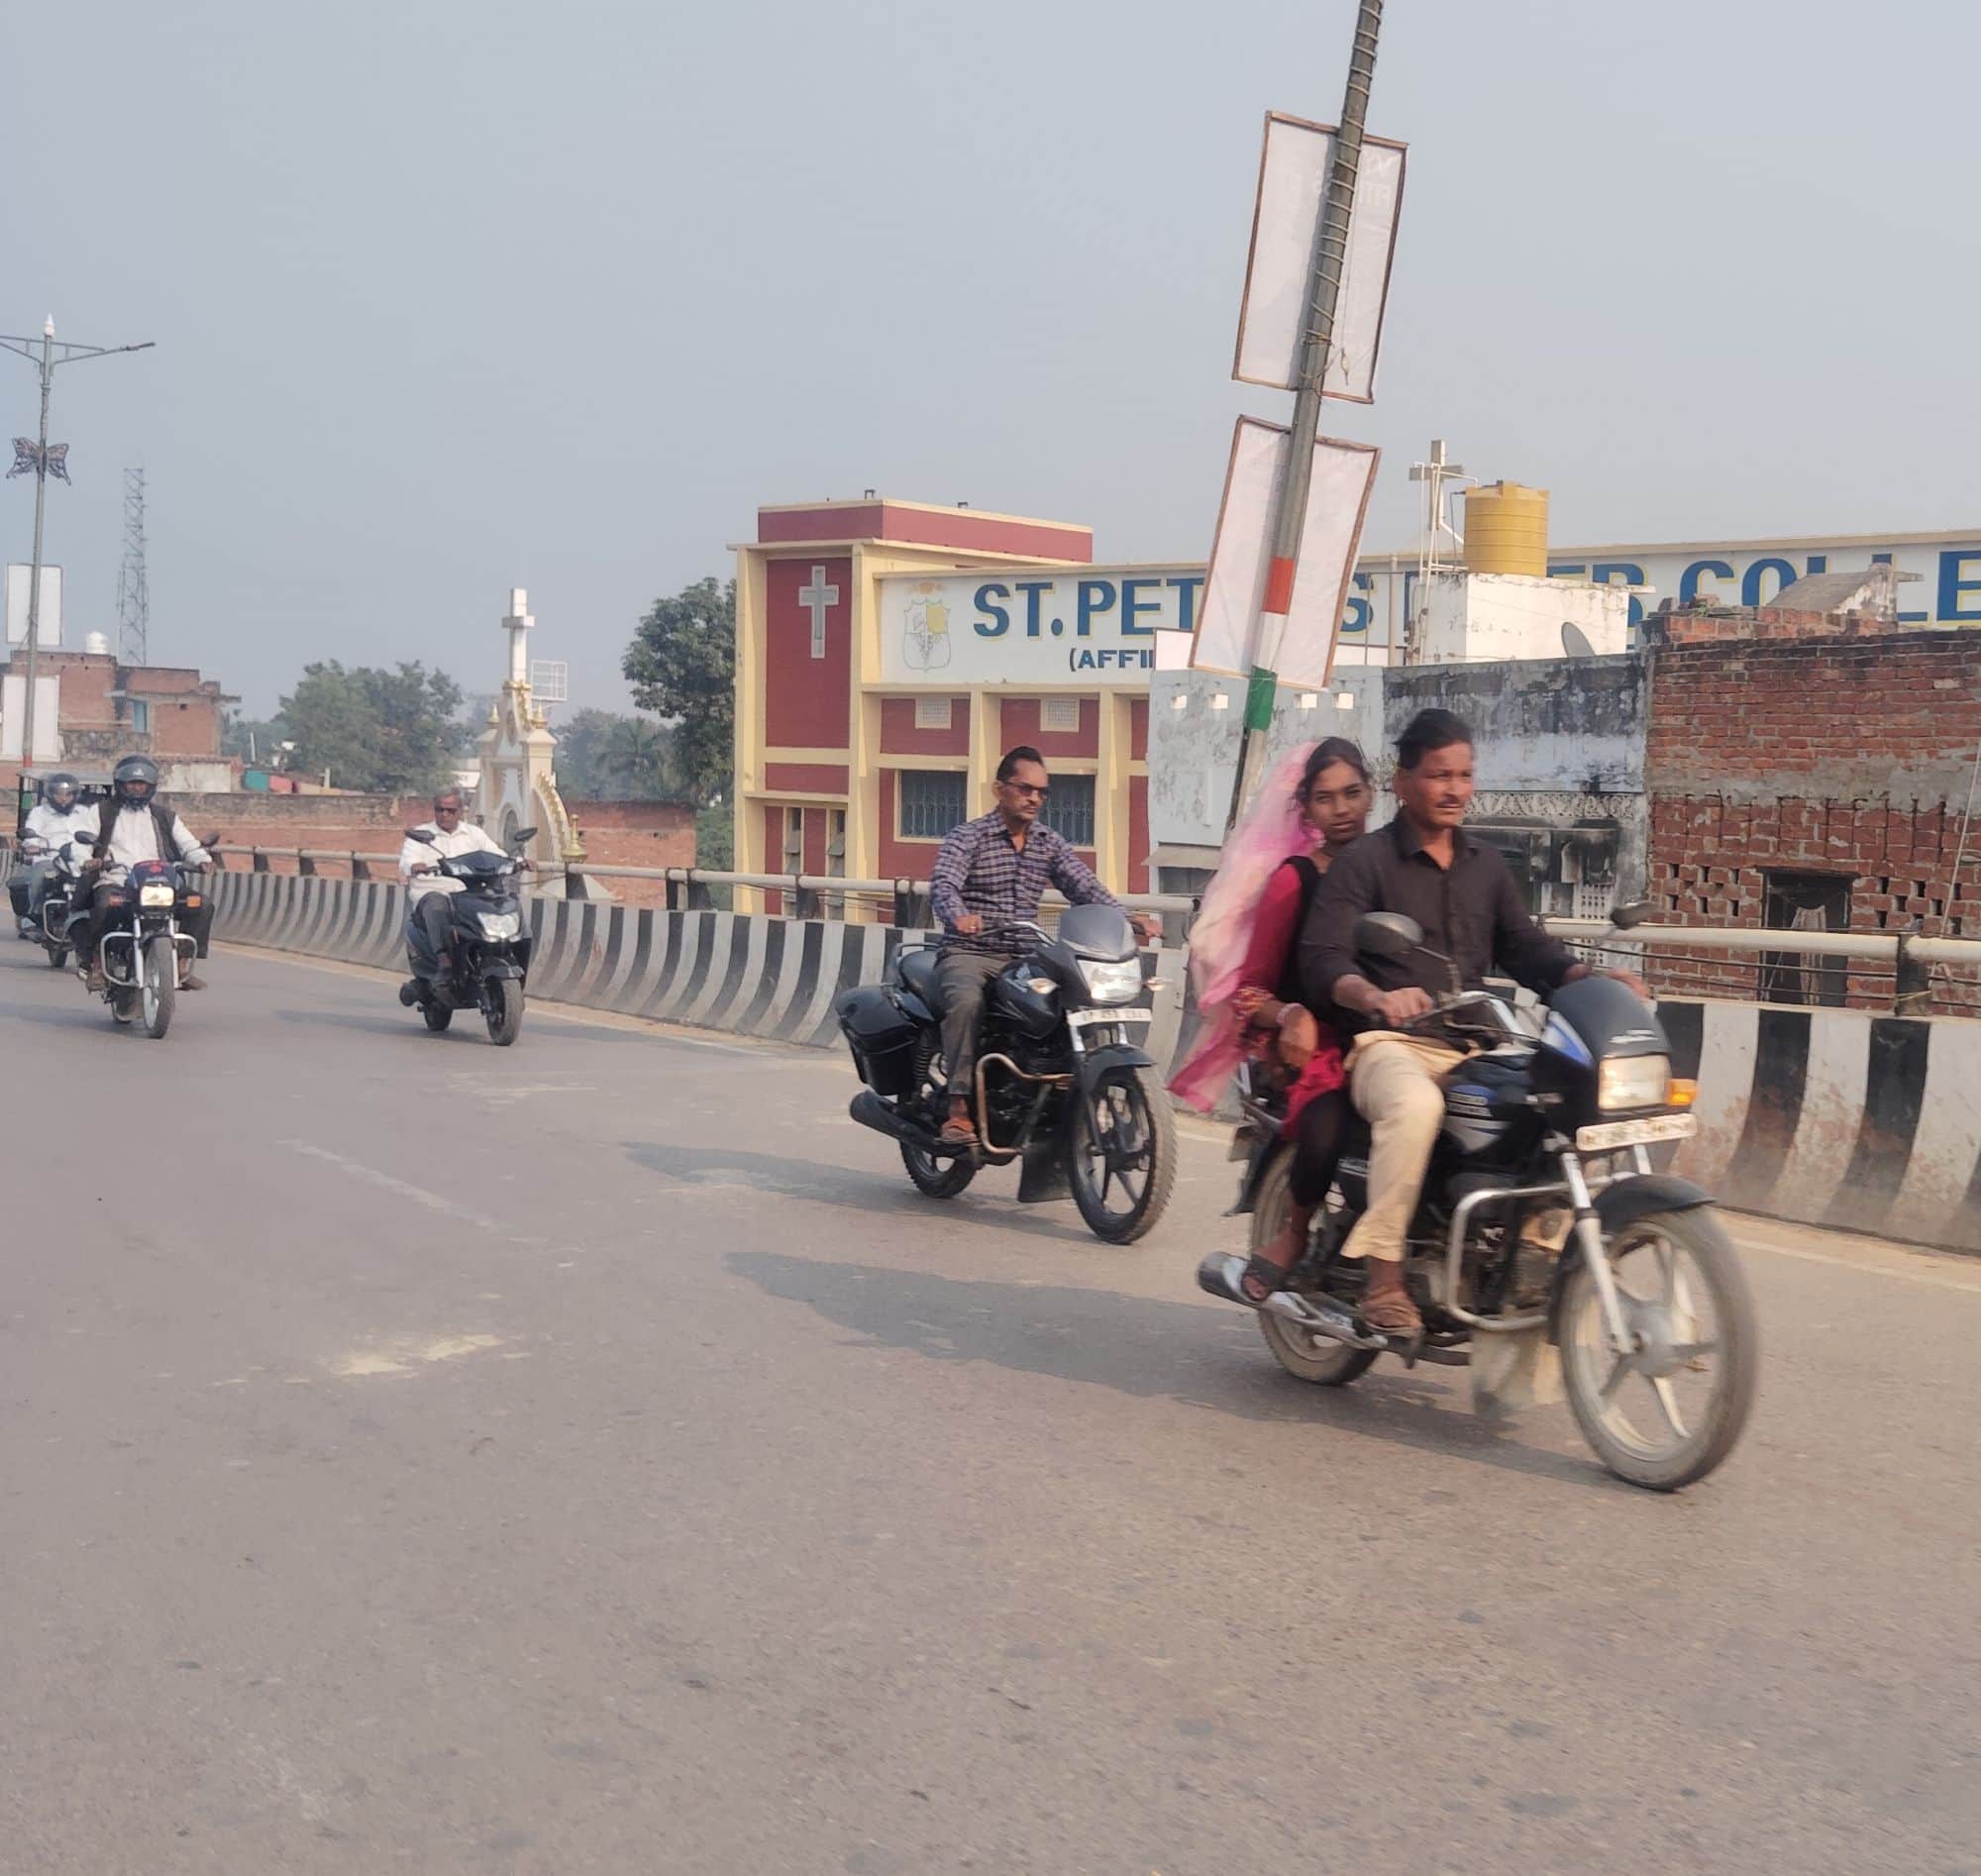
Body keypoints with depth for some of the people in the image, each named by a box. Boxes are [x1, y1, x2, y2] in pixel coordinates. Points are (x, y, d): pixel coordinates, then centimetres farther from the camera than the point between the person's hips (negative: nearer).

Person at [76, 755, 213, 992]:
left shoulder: (164, 816, 23)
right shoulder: (103, 813, 17)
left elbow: (187, 844, 15)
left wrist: (203, 859, -8)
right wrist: (86, 859, -18)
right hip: (114, 881, -3)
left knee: (202, 904, -17)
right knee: (105, 905, -39)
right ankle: (96, 964, -18)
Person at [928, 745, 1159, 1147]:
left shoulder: (1050, 844, 15)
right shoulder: (966, 837, -1)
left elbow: (1086, 888, 3)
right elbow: (942, 885, -19)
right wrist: (959, 915, -42)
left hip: (1023, 959, 5)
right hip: (968, 953, -4)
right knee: (967, 1000, -36)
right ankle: (959, 1107, -31)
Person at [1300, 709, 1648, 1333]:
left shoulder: (1487, 867, 22)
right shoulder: (1365, 861, 2)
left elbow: (1525, 948, 17)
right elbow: (1322, 958, -11)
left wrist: (1591, 978, -4)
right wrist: (1376, 997, -32)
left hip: (1473, 1049, 6)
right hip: (1391, 1044, -6)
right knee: (1415, 1106, -39)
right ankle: (1384, 1280, -33)